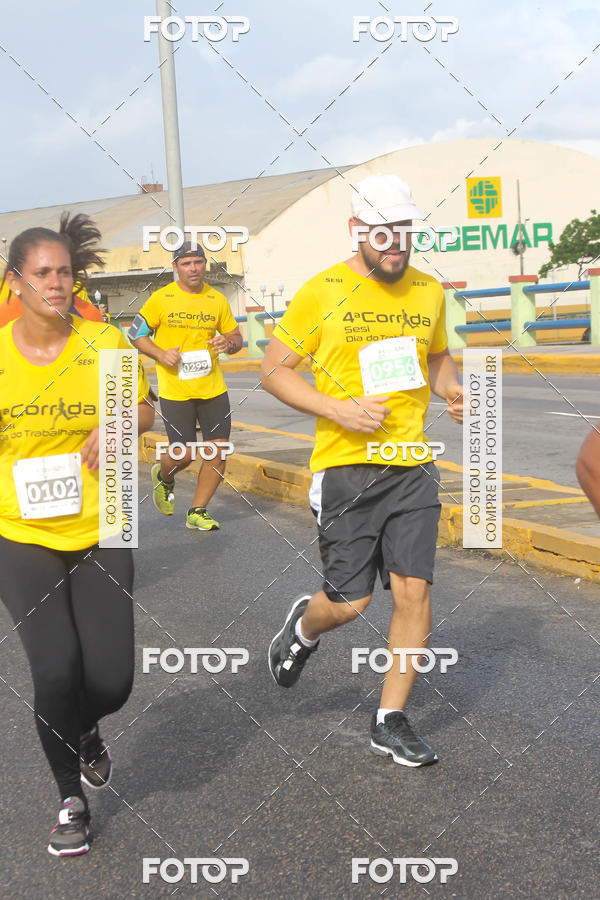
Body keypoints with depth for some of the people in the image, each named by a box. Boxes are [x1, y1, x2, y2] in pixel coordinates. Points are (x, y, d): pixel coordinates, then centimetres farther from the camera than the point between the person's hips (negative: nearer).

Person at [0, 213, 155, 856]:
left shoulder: (104, 343, -4)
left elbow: (143, 411, 9)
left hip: (99, 534, 1)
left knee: (111, 681, -2)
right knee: (56, 671, -9)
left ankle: (85, 732, 38)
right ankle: (71, 799, 20)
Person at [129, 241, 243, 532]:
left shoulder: (217, 300, 7)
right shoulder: (161, 298, -2)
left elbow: (236, 337, 16)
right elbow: (136, 334, 3)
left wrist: (228, 343, -8)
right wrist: (160, 354, -13)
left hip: (213, 389, 4)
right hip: (175, 391, -3)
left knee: (218, 452, -1)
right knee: (184, 455, -4)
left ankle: (197, 512, 15)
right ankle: (163, 477, 33)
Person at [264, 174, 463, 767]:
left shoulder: (429, 290, 8)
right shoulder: (322, 292, -5)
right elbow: (274, 369, -2)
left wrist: (452, 390, 1)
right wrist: (338, 409, -16)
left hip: (412, 467, 4)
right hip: (345, 467, -4)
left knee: (414, 591, -1)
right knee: (349, 602, -1)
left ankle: (389, 722, 16)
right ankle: (304, 626, 36)